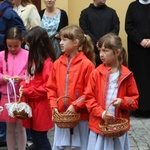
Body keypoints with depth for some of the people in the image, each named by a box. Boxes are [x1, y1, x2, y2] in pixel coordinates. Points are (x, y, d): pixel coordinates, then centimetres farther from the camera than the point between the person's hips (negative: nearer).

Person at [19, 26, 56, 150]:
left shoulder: (47, 63, -18)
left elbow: (47, 87, -22)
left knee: (41, 138, 1)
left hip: (41, 107, -9)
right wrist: (24, 86, -1)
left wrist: (27, 92, -17)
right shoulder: (34, 60, 11)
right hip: (32, 105, 9)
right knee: (34, 137, 16)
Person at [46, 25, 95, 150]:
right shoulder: (58, 63, 4)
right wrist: (53, 105, -4)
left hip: (81, 116, -5)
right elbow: (51, 88, 9)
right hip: (61, 115, 5)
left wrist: (75, 105, -17)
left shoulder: (87, 64, -11)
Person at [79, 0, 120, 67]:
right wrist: (96, 43, -13)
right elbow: (84, 30, 0)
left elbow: (116, 28, 7)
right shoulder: (85, 12, 9)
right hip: (92, 48, -1)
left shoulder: (111, 12, 16)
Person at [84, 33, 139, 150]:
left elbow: (135, 100, 3)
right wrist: (102, 113, -16)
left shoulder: (127, 75, -3)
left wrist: (122, 102, -17)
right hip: (99, 125, 0)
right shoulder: (96, 73, -2)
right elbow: (89, 98, -3)